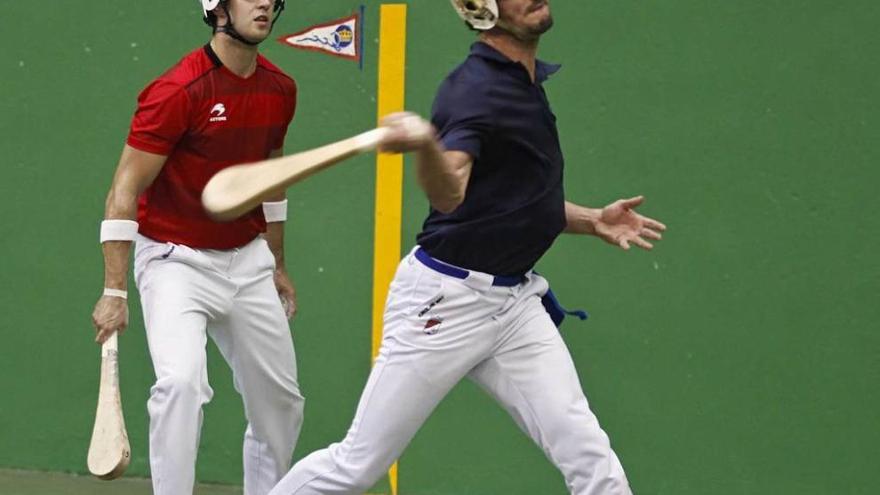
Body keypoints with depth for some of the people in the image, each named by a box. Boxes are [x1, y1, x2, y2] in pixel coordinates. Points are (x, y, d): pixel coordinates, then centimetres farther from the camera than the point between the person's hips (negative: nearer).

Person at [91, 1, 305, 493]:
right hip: (177, 262, -7)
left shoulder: (281, 90, 2)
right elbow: (125, 192, -18)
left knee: (282, 400, 11)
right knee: (183, 381, -27)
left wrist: (278, 265, 24)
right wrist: (114, 292, -23)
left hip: (247, 259, 7)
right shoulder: (177, 91, -19)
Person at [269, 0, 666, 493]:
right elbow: (449, 194, -34)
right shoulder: (475, 87, -15)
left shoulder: (529, 80, 13)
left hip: (515, 300, 7)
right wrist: (425, 145, -55)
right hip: (447, 299, -7)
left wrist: (591, 221, 15)